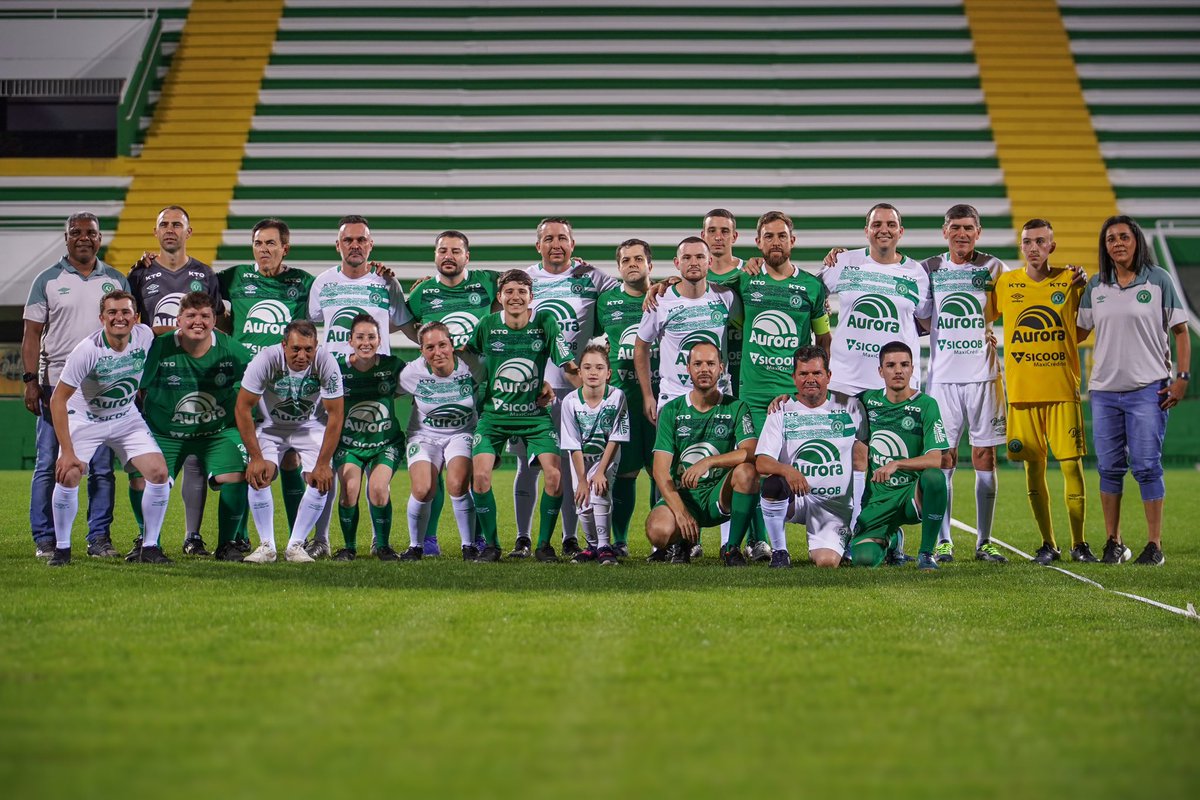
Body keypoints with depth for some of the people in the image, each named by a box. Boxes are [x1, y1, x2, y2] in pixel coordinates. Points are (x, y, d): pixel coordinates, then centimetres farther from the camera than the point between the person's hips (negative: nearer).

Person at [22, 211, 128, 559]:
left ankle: (100, 537, 7)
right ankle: (45, 540, 3)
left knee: (102, 467, 2)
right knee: (49, 466, -2)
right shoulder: (48, 280, 5)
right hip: (56, 385, -2)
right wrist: (31, 380, -7)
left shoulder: (116, 281, 10)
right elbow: (32, 334, 3)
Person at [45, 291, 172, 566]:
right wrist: (67, 451, -27)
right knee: (68, 475, -22)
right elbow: (58, 399, -23)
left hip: (127, 417, 4)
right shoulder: (87, 350, -27)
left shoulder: (145, 336, -16)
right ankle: (62, 548, -3)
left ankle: (150, 547, 3)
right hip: (84, 418, -3)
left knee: (159, 473, -11)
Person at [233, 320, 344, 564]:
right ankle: (267, 546, -10)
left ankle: (296, 545, -5)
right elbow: (243, 408, -21)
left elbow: (335, 416, -18)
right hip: (271, 426, -1)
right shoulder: (266, 359, -30)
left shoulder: (326, 363, -27)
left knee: (321, 480, -17)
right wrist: (256, 458, -23)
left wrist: (323, 464, -20)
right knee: (258, 475, -21)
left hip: (310, 427, 1)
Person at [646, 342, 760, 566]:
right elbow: (660, 470, -7)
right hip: (681, 495, 0)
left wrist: (708, 462, -31)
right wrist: (680, 512, -21)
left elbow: (751, 453, -17)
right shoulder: (672, 411, 1)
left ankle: (732, 548, -15)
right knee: (658, 531, -32)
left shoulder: (736, 408, 1)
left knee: (747, 471, -32)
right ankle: (681, 543, 8)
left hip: (720, 497, 0)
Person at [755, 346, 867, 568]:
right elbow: (761, 462, -8)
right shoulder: (781, 412, 4)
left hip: (836, 504, 1)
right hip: (796, 497, 0)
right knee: (773, 485, -36)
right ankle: (779, 551, -12)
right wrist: (786, 470, -28)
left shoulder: (850, 407, 6)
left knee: (827, 561, -21)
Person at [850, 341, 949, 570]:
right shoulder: (868, 400, 5)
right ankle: (889, 538, 21)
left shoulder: (925, 405, -7)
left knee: (934, 476, -37)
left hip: (913, 493, -3)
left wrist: (897, 464, -31)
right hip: (877, 498, 3)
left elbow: (936, 459, -17)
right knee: (863, 557, -18)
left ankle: (926, 552, -19)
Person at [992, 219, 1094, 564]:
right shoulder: (1005, 284, 5)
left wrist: (1084, 286, 0)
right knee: (1034, 467, 3)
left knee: (1071, 465, -4)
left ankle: (1079, 543, 5)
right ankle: (1047, 544, 13)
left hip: (1063, 390, -1)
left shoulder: (1070, 282, 3)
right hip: (1022, 392, 1)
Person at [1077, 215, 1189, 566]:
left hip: (1148, 389, -4)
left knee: (1146, 466, -6)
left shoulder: (1158, 280, 0)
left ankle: (1154, 545, 0)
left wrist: (1182, 377, -5)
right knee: (1109, 467, 5)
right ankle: (1113, 543, 14)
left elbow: (1180, 331, 2)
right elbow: (1079, 332, 18)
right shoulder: (1096, 286, 9)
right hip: (1104, 391, 4)